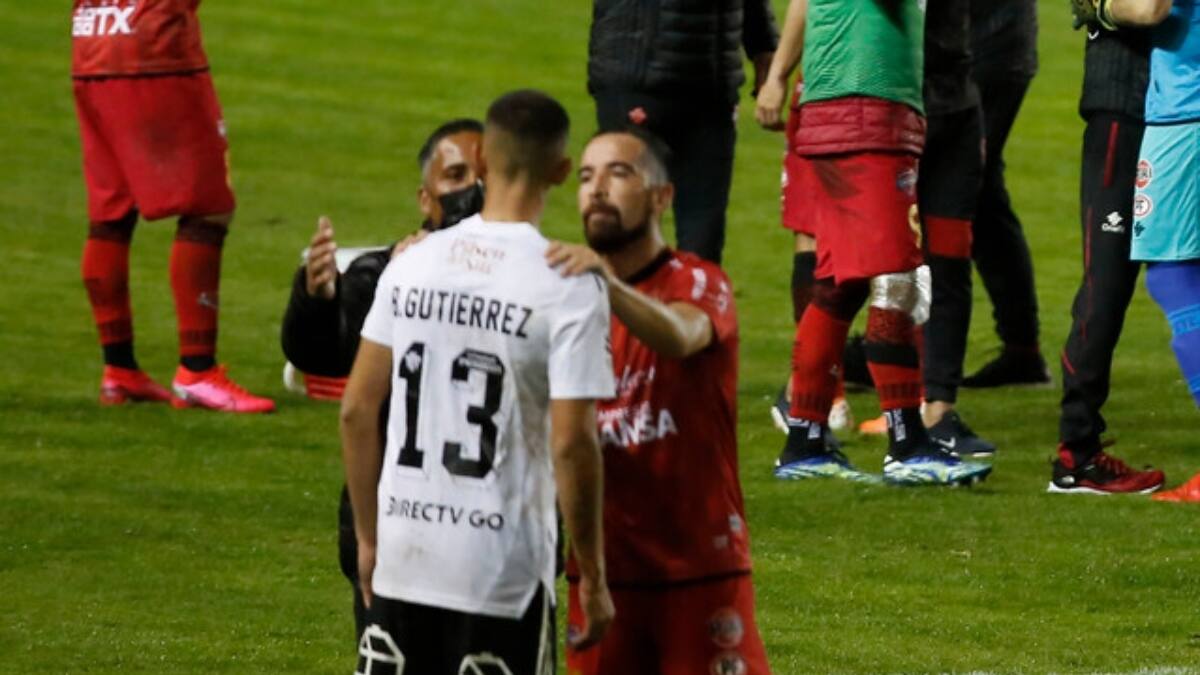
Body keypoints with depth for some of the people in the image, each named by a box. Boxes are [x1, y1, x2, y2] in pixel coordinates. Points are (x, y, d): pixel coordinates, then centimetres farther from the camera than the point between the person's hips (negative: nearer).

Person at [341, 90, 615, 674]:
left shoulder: (412, 264, 3)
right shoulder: (569, 288, -11)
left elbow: (356, 410, 7)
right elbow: (571, 444, -15)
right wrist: (592, 577, -5)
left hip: (403, 554, 4)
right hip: (503, 568, -4)